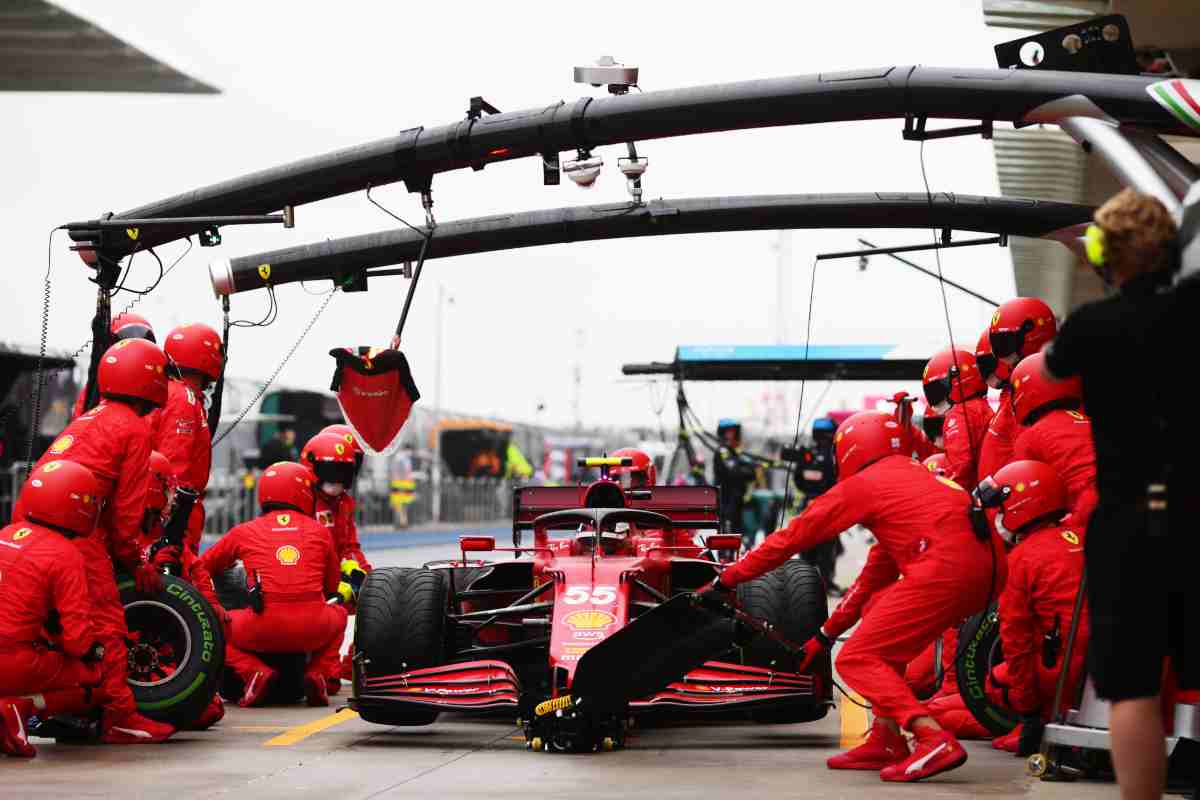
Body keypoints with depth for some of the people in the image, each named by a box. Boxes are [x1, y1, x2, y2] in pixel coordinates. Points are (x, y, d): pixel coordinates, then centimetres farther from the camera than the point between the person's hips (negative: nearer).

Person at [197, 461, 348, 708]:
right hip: (312, 629, 1)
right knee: (338, 614, 35)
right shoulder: (319, 531, 16)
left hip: (263, 628, -1)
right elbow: (332, 587, 27)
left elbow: (202, 567, 27)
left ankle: (255, 672, 2)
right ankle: (318, 672, 11)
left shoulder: (244, 532, 14)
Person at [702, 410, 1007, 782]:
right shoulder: (913, 474, 33)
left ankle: (935, 740, -18)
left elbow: (790, 539, 15)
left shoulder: (861, 484, 11)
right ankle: (886, 741, 17)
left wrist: (724, 581, 25)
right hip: (987, 567, 8)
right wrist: (826, 634, 40)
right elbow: (875, 576, 36)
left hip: (947, 567, -8)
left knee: (856, 660, -1)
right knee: (884, 644, 26)